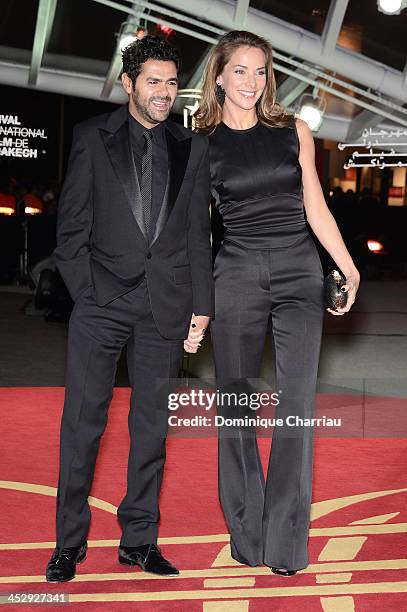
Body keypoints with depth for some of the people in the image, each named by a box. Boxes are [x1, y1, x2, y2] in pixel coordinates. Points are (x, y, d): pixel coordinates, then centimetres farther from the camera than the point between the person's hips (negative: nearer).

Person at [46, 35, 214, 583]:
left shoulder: (192, 147, 11)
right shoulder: (92, 137, 5)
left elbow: (198, 231, 11)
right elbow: (71, 224, 3)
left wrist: (202, 304, 6)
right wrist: (85, 289, -6)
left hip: (166, 303, 2)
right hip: (101, 299, -2)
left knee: (152, 425, 7)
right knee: (83, 420, -1)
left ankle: (139, 539, 18)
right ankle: (69, 543, 10)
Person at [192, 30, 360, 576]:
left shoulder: (294, 132, 10)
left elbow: (315, 208, 12)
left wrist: (350, 269, 7)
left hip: (300, 274, 1)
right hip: (237, 276, 0)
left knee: (296, 403, -6)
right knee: (236, 405, 3)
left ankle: (286, 542, 2)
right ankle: (247, 536, 16)